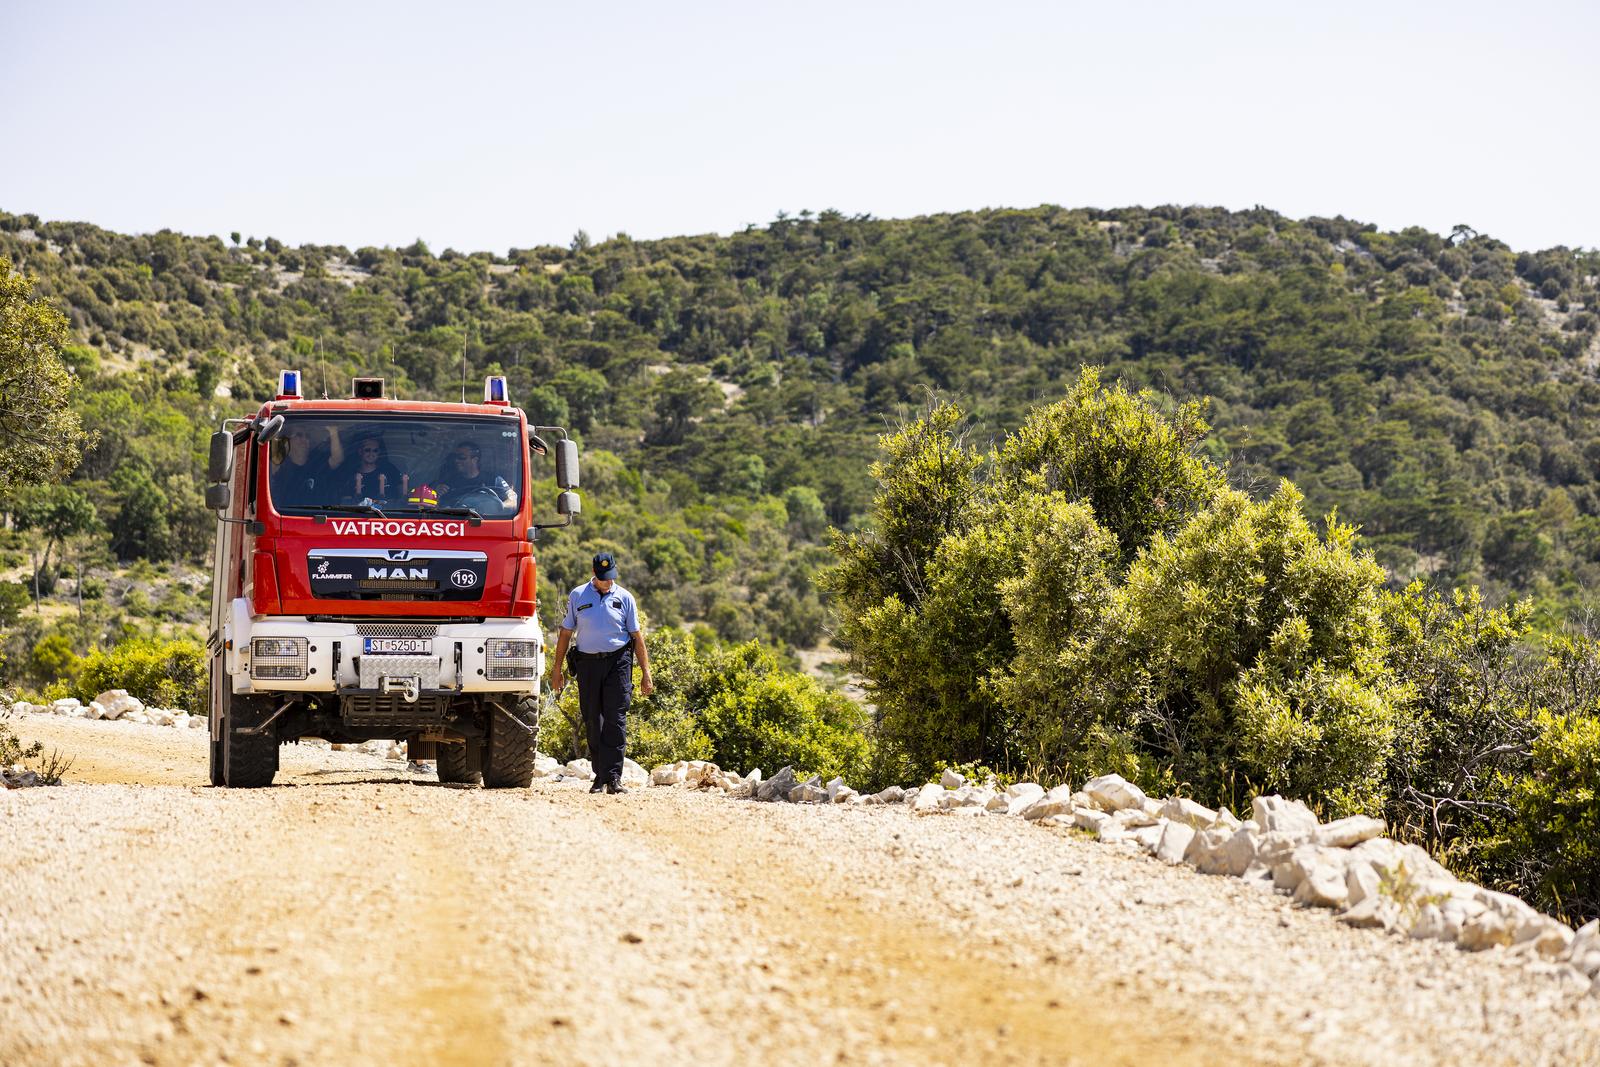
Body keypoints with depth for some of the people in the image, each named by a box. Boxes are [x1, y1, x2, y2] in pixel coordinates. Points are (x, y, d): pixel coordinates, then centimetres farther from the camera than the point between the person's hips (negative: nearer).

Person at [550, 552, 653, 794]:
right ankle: (599, 776, 12)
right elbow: (566, 632, 10)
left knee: (615, 720, -9)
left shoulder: (624, 598, 5)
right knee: (593, 722, 4)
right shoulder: (577, 596, 6)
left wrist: (646, 672, 3)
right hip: (587, 663, 1)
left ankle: (613, 777, -12)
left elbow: (637, 636, 7)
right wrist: (557, 668, 8)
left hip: (618, 663, -1)